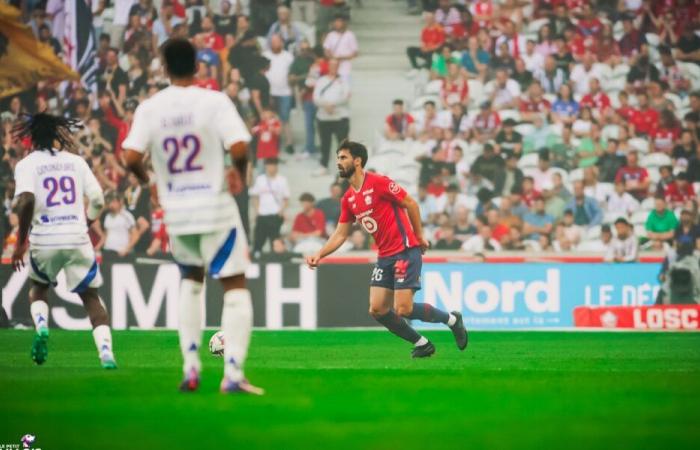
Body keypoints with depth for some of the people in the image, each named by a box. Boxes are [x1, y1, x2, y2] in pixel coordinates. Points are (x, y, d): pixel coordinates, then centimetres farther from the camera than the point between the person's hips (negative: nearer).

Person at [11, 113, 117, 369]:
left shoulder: (27, 165, -1)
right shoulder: (76, 162, 9)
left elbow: (26, 200, -16)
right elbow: (97, 200, 5)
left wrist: (21, 241, -9)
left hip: (44, 240, -1)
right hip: (77, 238, 1)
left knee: (38, 288, 26)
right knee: (90, 296, 9)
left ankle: (41, 327, -3)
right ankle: (106, 352, -8)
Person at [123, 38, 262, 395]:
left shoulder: (150, 108, -3)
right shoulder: (214, 101, -9)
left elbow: (131, 158, -10)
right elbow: (239, 148, -20)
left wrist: (148, 182, 10)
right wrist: (239, 174, 2)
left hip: (175, 211, 3)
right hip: (216, 207, -3)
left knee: (190, 280, 25)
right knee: (235, 286, 4)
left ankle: (190, 368, 15)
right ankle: (233, 373, -8)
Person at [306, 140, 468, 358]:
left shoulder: (378, 183, -13)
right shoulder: (348, 199, 9)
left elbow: (411, 204, -6)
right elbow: (340, 234, 12)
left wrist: (419, 236, -2)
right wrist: (319, 254, -1)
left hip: (405, 251, -8)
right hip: (385, 257, 8)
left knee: (403, 309, -14)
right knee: (377, 309, -3)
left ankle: (451, 319, 11)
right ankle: (422, 344, 11)